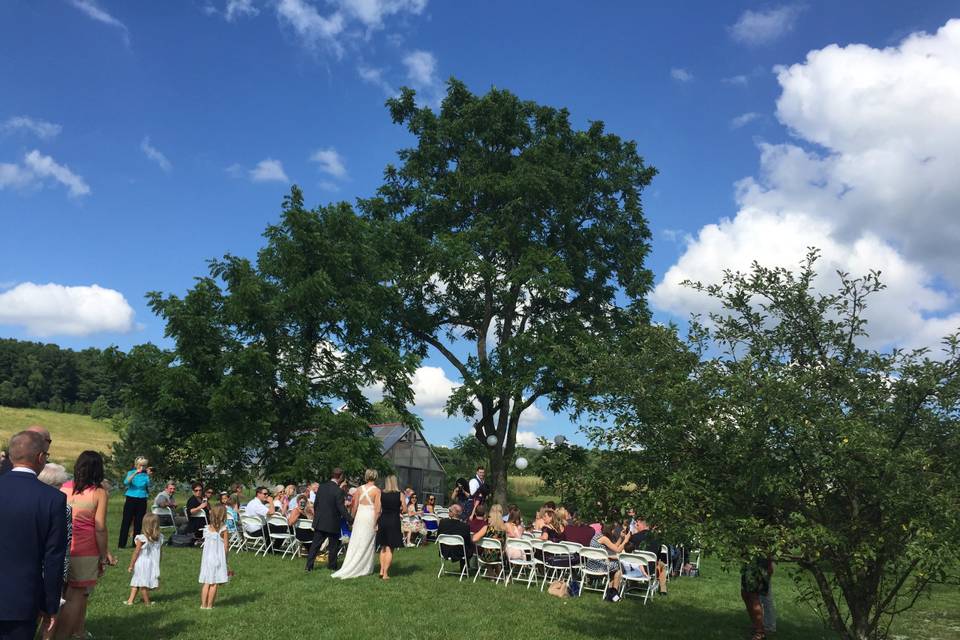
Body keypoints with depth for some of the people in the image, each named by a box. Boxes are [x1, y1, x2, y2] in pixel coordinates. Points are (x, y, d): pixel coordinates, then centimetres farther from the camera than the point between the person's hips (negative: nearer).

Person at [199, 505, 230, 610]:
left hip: (206, 558, 4)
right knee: (214, 584, 4)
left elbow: (206, 544, 5)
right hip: (218, 559, -4)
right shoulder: (223, 529, -11)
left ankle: (203, 605, 12)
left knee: (206, 583, 10)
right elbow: (226, 546, -8)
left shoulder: (207, 528, 2)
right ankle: (209, 605, 6)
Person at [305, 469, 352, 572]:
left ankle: (309, 566, 11)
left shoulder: (321, 487, 1)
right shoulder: (338, 491, -18)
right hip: (332, 523, -5)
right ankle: (332, 566, 19)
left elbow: (315, 504, 9)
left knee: (315, 544, 11)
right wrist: (350, 520, -10)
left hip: (319, 522, 5)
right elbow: (341, 509, -18)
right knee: (333, 546, 11)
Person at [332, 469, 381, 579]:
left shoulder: (360, 489, 3)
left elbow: (354, 506, 5)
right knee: (367, 544, 4)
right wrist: (376, 523, -7)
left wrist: (353, 519, 13)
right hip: (370, 518, -4)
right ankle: (366, 568, 7)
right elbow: (377, 509, -12)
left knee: (355, 543, 10)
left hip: (359, 516, 4)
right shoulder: (377, 490, -8)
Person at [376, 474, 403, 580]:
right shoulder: (400, 494, -5)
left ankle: (382, 570, 14)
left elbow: (378, 510, -1)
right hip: (394, 521, -2)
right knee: (390, 549, 5)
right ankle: (385, 573, 5)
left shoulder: (381, 494, -1)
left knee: (383, 547, 18)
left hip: (383, 521, 2)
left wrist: (376, 523, 8)